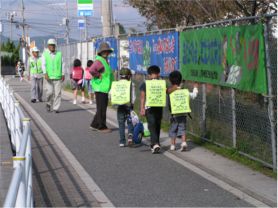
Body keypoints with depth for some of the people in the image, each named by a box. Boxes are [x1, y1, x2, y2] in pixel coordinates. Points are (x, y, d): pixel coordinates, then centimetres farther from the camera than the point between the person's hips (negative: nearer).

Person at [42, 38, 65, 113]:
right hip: (49, 76, -1)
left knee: (57, 92, -4)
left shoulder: (59, 54, 9)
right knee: (50, 92, -7)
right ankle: (49, 104, 20)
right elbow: (43, 64, -4)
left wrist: (63, 74, 3)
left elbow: (62, 64, 9)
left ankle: (56, 108, 0)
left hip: (58, 76, 1)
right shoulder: (45, 54, 5)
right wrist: (45, 73, -18)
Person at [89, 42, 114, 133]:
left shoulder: (105, 61, 16)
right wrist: (98, 76, -21)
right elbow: (91, 70, -32)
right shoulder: (99, 61, -15)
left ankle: (94, 125, 23)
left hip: (105, 89, 10)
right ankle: (102, 127, 5)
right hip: (100, 89, -10)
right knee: (101, 109, -2)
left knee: (103, 108, 15)